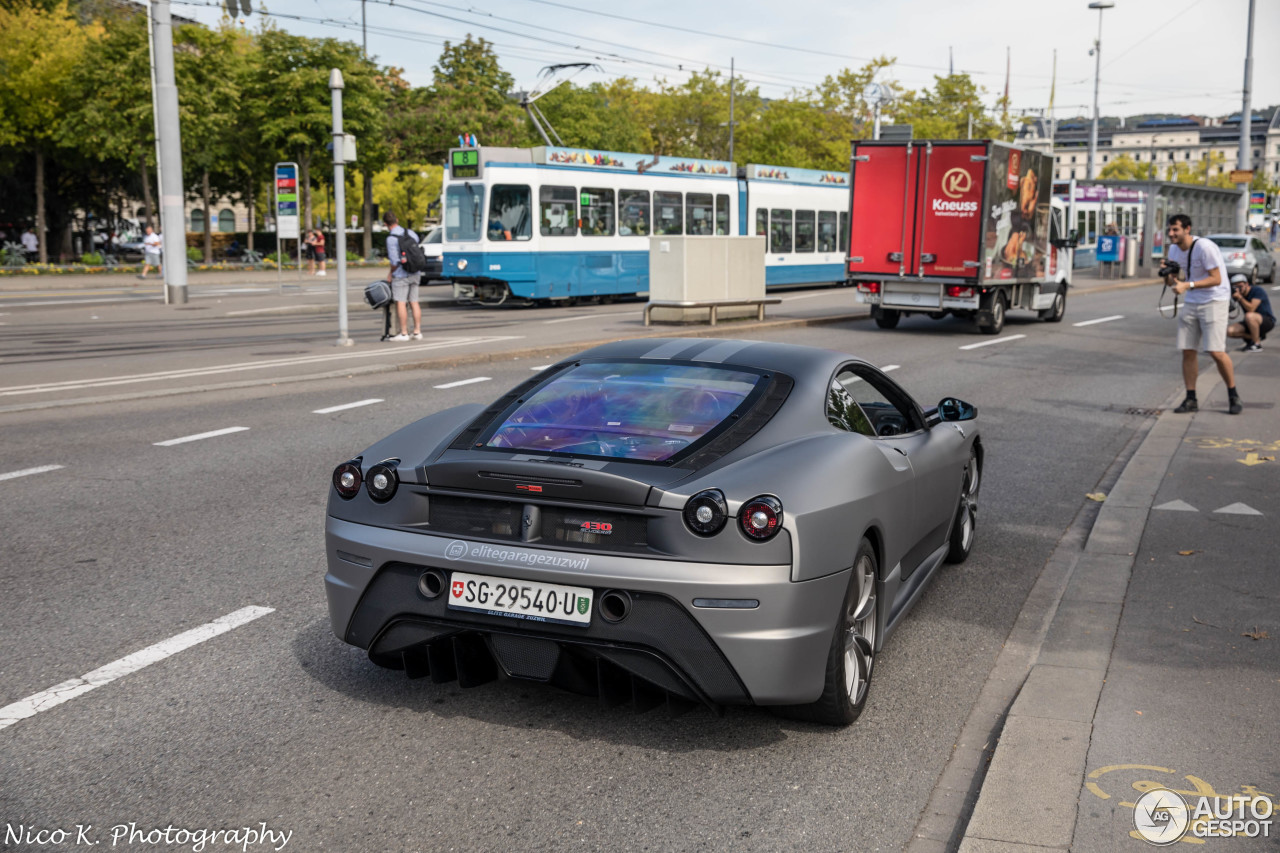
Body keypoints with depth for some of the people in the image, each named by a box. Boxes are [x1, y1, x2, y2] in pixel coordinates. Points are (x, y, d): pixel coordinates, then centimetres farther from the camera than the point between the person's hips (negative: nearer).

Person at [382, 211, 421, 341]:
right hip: (415, 274, 7)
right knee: (414, 303, 9)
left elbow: (395, 261, -15)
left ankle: (404, 333, -5)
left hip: (401, 275, -7)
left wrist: (391, 273, 2)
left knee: (400, 303, -3)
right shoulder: (411, 233, 6)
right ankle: (417, 332, 9)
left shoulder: (391, 238, -13)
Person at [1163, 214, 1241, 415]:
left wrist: (1187, 285, -31)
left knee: (1216, 352, -12)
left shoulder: (1205, 247, -18)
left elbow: (1216, 278, -22)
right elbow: (1170, 281, 12)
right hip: (1191, 303, 7)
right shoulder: (1173, 250, 5)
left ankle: (1233, 396, 5)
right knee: (1187, 351, 1)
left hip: (1214, 301, -7)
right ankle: (1191, 400, 9)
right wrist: (1169, 277, -11)